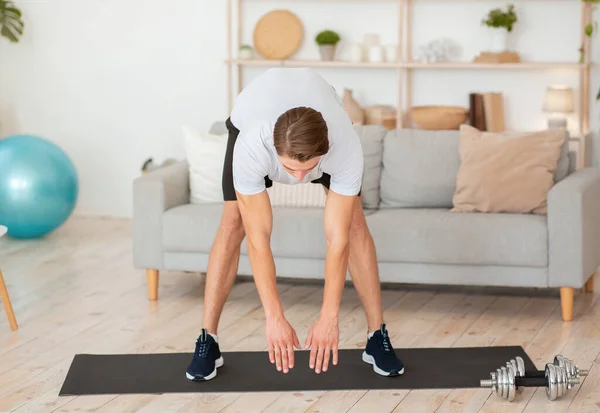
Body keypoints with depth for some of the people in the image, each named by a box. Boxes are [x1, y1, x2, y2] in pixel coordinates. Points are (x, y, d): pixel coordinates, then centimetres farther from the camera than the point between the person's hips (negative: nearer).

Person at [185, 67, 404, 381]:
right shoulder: (251, 147, -47)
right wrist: (274, 318, -37)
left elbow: (338, 238, -36)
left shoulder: (346, 147, -44)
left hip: (323, 114, 1)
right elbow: (258, 239, -38)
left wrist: (329, 317, -34)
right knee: (233, 224, -16)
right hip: (251, 117, -1)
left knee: (354, 225, -12)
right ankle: (207, 341, -6)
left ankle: (378, 338, -1)